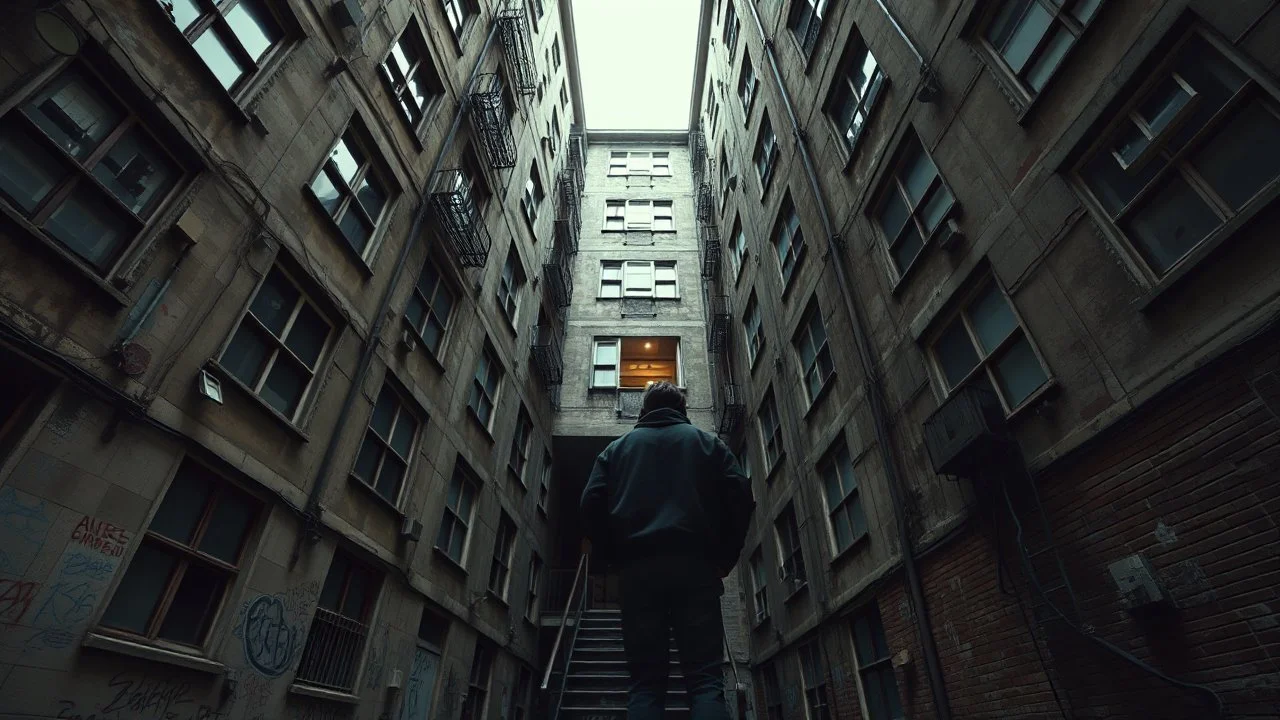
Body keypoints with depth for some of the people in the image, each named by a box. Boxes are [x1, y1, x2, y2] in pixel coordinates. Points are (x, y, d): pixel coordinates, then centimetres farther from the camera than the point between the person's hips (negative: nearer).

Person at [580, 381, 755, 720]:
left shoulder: (618, 447, 18)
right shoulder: (707, 442, 16)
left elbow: (592, 505, 7)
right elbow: (740, 496, 4)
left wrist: (618, 556, 13)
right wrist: (724, 559, 10)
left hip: (638, 568, 1)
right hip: (695, 566, -1)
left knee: (645, 681, 3)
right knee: (705, 677, -1)